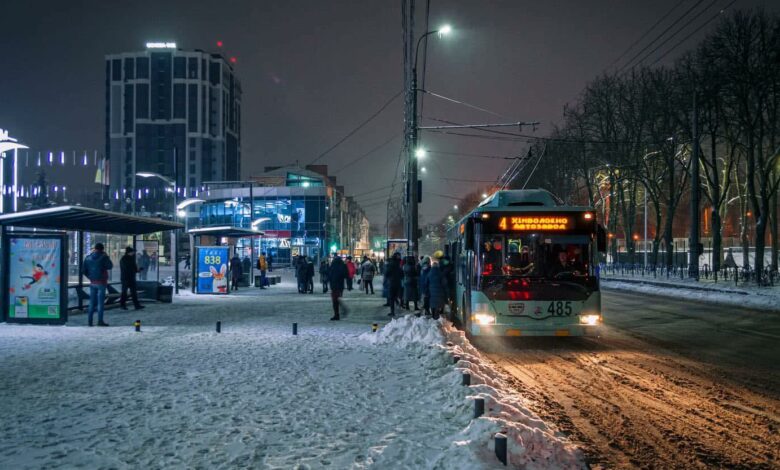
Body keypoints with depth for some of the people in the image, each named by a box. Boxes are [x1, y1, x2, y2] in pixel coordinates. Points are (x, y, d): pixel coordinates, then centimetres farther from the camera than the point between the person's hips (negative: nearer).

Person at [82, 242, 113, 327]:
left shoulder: (88, 257, 5)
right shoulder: (103, 257, -10)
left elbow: (83, 270, 5)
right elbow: (110, 266, 1)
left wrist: (90, 277, 14)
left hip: (92, 283, 5)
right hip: (101, 282, -5)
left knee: (92, 302, 11)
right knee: (100, 302, -2)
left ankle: (90, 321, 12)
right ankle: (100, 321, -4)